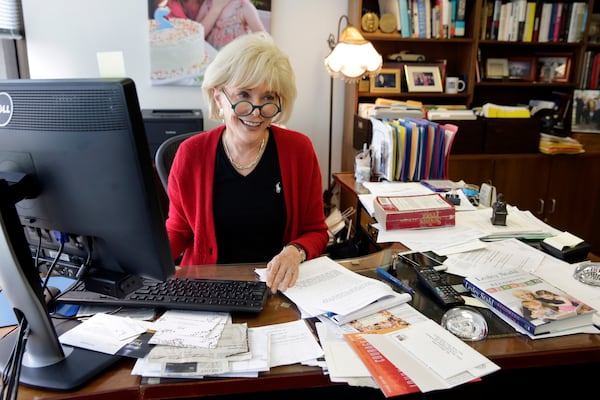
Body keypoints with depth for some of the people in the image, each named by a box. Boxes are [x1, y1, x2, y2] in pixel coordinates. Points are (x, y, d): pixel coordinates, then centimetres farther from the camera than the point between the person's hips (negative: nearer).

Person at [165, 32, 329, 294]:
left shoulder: (299, 149, -4)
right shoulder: (191, 154, -4)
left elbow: (316, 232, 3)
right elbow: (178, 231, 8)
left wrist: (295, 252, -18)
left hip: (280, 286, 0)